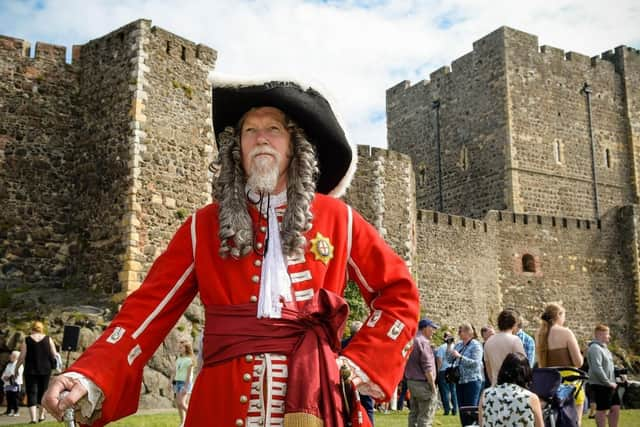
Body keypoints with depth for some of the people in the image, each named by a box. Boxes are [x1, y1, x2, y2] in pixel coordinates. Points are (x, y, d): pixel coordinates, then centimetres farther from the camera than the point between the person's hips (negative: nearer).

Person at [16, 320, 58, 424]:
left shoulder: (26, 341, -2)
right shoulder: (48, 339, 0)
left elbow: (22, 357, -4)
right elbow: (54, 355, -2)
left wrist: (17, 368, 10)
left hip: (30, 370, -2)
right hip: (45, 370, 2)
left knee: (31, 393, 1)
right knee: (43, 392, 16)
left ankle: (33, 418, -9)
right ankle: (42, 415, 23)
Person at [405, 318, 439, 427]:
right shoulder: (423, 342, -15)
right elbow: (427, 367, -19)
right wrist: (433, 386, -13)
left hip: (411, 381, 9)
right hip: (423, 383, -9)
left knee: (414, 414, 14)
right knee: (425, 418, -6)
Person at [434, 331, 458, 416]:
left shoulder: (442, 347, -7)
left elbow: (439, 361, -10)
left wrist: (438, 371, -1)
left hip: (443, 371, -3)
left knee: (445, 391, 3)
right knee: (453, 390, 10)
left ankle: (447, 410, 2)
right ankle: (455, 410, 10)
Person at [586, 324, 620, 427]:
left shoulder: (604, 348, 16)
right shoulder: (595, 348, -17)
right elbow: (597, 369, -25)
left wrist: (613, 381, 12)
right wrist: (608, 383, -20)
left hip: (610, 385, 9)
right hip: (600, 385, -9)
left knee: (615, 408, 10)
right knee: (602, 410, -1)